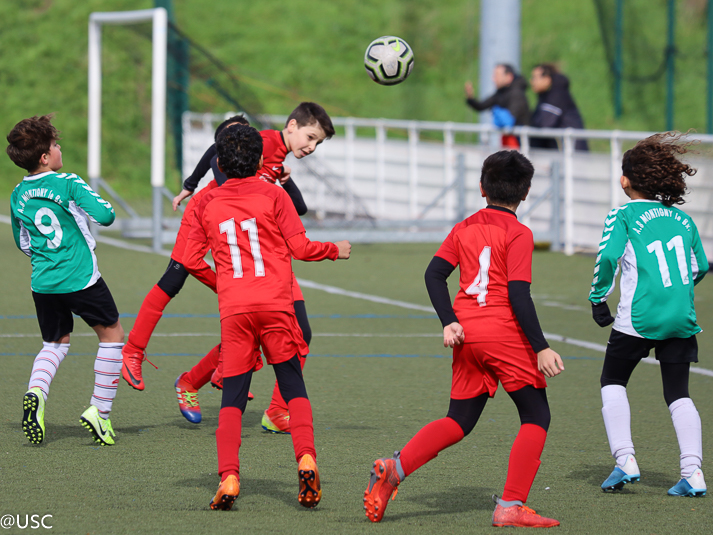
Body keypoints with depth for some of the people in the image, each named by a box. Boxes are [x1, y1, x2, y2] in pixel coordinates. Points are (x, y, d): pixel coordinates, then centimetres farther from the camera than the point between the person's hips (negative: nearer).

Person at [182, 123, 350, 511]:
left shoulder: (208, 205, 9)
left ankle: (228, 476, -13)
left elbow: (191, 261, 12)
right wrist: (335, 250, 17)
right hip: (275, 305, -1)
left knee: (232, 399, 3)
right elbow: (300, 248, -1)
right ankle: (306, 459, -12)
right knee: (294, 389, 8)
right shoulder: (273, 196, 2)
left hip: (233, 310, 1)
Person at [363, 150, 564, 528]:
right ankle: (511, 506, -4)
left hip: (466, 335, 6)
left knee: (460, 420, 15)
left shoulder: (464, 228, 13)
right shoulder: (518, 234, -4)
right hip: (504, 332, -6)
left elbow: (434, 274, 4)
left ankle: (395, 468, -5)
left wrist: (449, 323, 2)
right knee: (536, 416, 6)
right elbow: (518, 294, -12)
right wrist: (541, 348, -12)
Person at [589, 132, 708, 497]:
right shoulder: (682, 218, 12)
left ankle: (624, 460, 4)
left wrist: (598, 299, -5)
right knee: (678, 393, 10)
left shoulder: (623, 215, -2)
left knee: (613, 382, 15)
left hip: (639, 318, -4)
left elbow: (608, 256, -15)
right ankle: (692, 471, -4)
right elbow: (701, 267, 17)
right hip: (682, 318, 4)